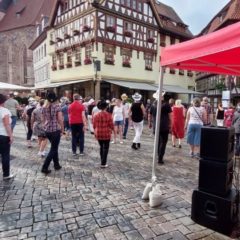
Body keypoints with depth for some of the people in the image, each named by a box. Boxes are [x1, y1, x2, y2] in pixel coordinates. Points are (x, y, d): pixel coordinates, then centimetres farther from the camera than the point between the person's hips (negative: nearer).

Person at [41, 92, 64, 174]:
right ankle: (44, 167, 0)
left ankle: (56, 165, 28)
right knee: (53, 149, 3)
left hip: (47, 130, 6)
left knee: (54, 147, 20)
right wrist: (62, 129, -1)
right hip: (56, 130, -6)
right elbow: (60, 119, -12)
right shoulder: (57, 106, -9)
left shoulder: (44, 107, 6)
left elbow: (43, 119, 12)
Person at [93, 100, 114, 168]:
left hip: (98, 134, 3)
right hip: (106, 134, -3)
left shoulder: (96, 115, 0)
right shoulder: (108, 115, -8)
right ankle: (103, 163, 4)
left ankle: (102, 162, 25)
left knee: (101, 147, 19)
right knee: (105, 148, 6)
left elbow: (94, 126, 4)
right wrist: (111, 130, 13)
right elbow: (111, 125, -7)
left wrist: (96, 132, 20)